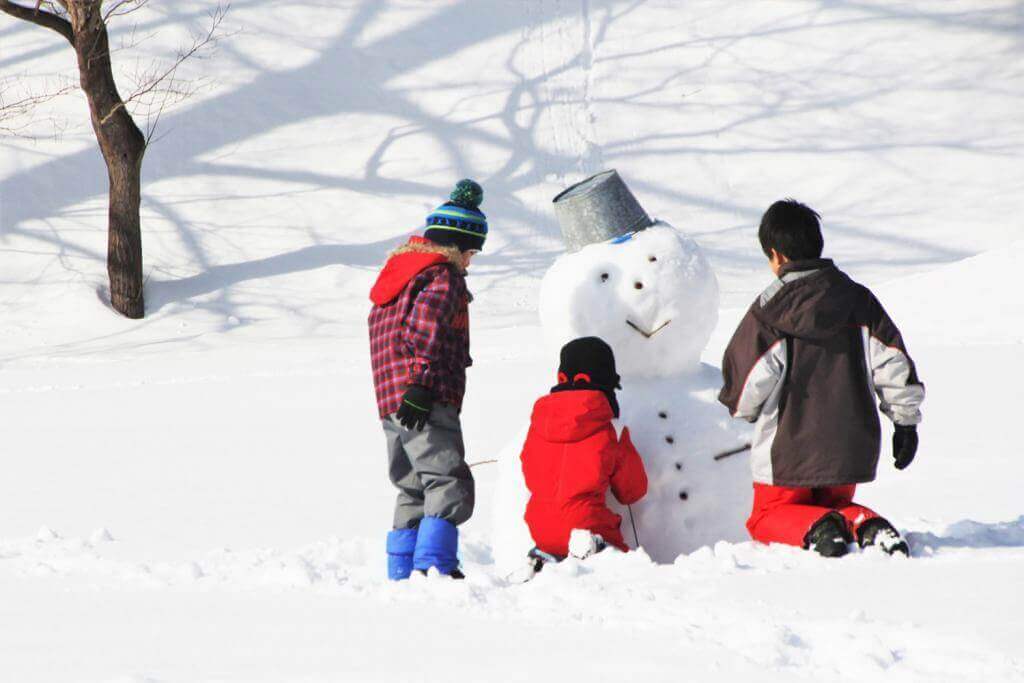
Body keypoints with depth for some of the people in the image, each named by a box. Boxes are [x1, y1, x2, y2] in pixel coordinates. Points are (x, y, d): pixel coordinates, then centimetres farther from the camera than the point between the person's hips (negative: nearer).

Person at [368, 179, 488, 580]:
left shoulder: (398, 271, 24)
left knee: (413, 490, 15)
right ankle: (435, 565, -21)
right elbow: (427, 322, -20)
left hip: (391, 407, 9)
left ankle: (402, 573, 14)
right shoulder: (444, 276, -5)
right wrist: (422, 384, -23)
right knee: (449, 486, -11)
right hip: (427, 407, -9)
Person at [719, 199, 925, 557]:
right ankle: (868, 527, -11)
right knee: (834, 504, 25)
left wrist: (739, 408, 11)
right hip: (851, 447, 4)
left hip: (790, 448, -4)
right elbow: (893, 363, 1)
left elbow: (747, 379, -12)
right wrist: (906, 421, 11)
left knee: (767, 516, 14)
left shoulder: (769, 310, -12)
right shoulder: (859, 300, 1)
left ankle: (817, 529, -20)